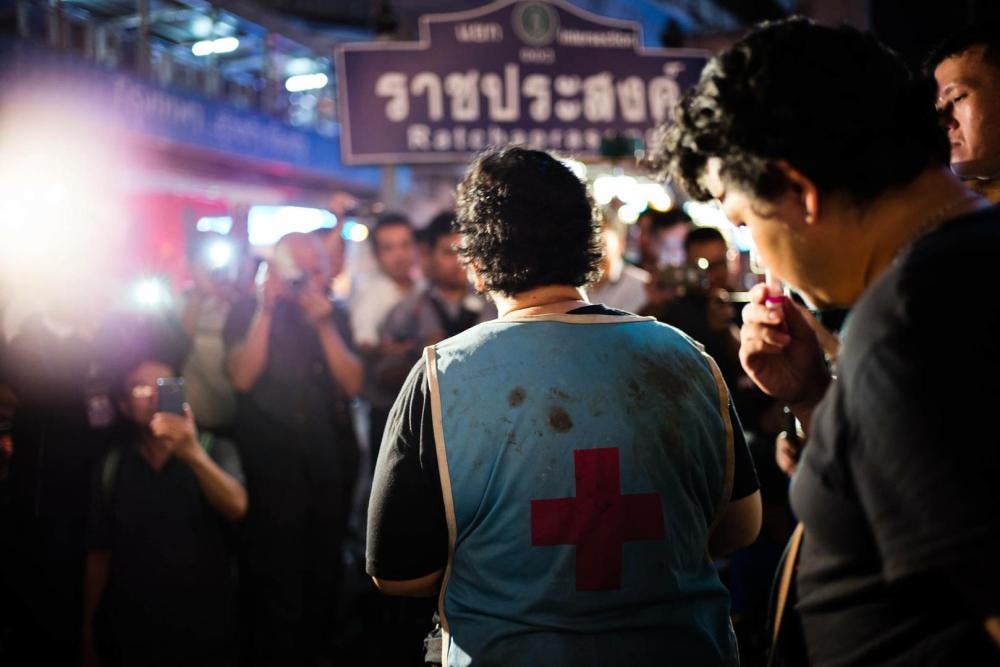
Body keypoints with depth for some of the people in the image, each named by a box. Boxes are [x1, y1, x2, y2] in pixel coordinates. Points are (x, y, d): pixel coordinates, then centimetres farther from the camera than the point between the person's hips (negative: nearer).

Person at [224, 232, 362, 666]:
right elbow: (242, 378, -18)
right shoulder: (247, 312, -3)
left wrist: (324, 325, -16)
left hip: (332, 459, 4)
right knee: (274, 569, -1)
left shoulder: (336, 315, 6)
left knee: (324, 563, 13)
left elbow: (353, 384, -5)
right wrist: (266, 310, -21)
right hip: (271, 463, -4)